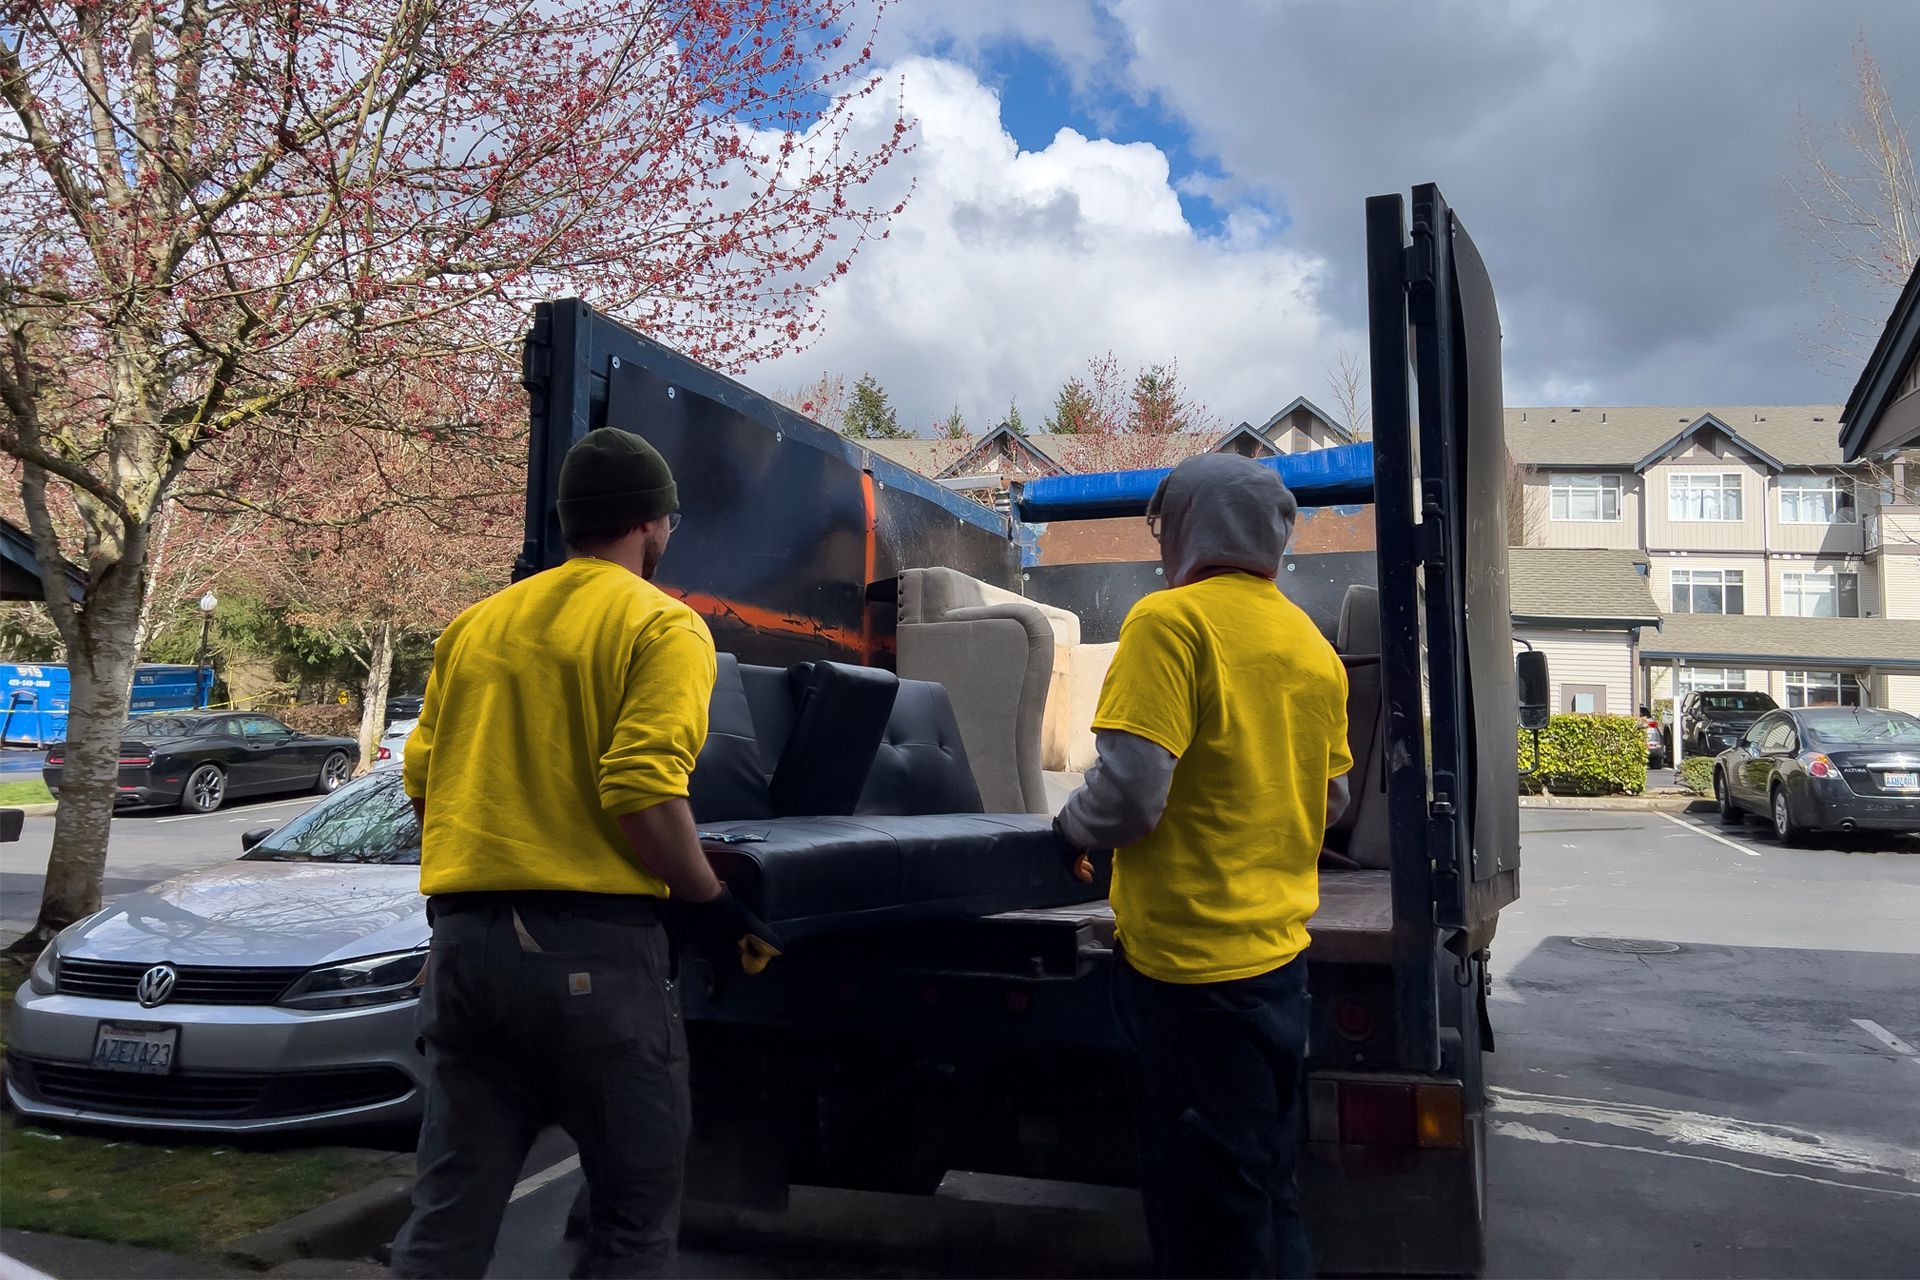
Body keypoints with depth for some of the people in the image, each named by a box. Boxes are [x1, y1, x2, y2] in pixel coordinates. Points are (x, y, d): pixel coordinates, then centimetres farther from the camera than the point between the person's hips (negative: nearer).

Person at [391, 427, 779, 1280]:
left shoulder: (477, 625, 15)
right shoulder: (661, 626, -5)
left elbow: (422, 778, 13)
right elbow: (644, 789, -17)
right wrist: (708, 902, -6)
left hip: (463, 940, 7)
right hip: (593, 949, -6)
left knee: (450, 1211, 13)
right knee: (638, 1208, 8)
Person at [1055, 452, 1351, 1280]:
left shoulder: (1171, 619, -14)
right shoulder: (1312, 644, 9)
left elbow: (1130, 790, -21)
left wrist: (1073, 832, -2)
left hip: (1191, 957, -7)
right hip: (1279, 953, 7)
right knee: (1267, 1186, 20)